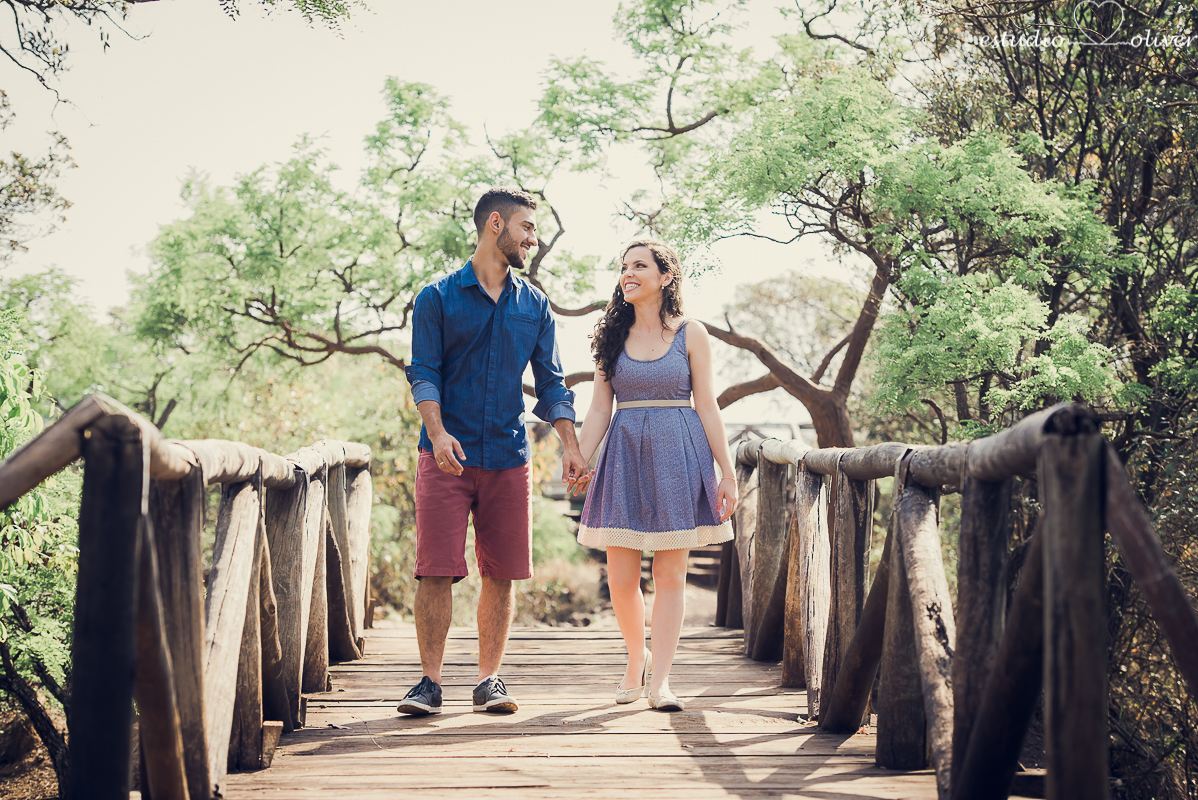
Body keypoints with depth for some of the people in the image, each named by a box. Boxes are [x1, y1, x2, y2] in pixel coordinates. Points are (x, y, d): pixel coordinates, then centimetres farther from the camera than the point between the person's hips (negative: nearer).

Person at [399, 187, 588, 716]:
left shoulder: (533, 305, 13)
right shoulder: (438, 298, 3)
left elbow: (551, 383, 13)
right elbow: (424, 373, -4)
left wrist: (570, 446, 1)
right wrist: (438, 432, -20)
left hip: (508, 458, 3)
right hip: (448, 455, -3)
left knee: (500, 573, 4)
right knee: (436, 572, -6)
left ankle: (489, 680, 13)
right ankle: (430, 681, 2)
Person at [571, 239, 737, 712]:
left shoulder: (691, 335, 2)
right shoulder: (613, 336, 9)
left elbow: (707, 408, 2)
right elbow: (599, 410, 9)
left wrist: (727, 473, -1)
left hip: (678, 458, -2)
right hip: (624, 457, 2)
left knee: (670, 573, -2)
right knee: (621, 576, 0)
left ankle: (659, 680, 2)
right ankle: (636, 658, 25)